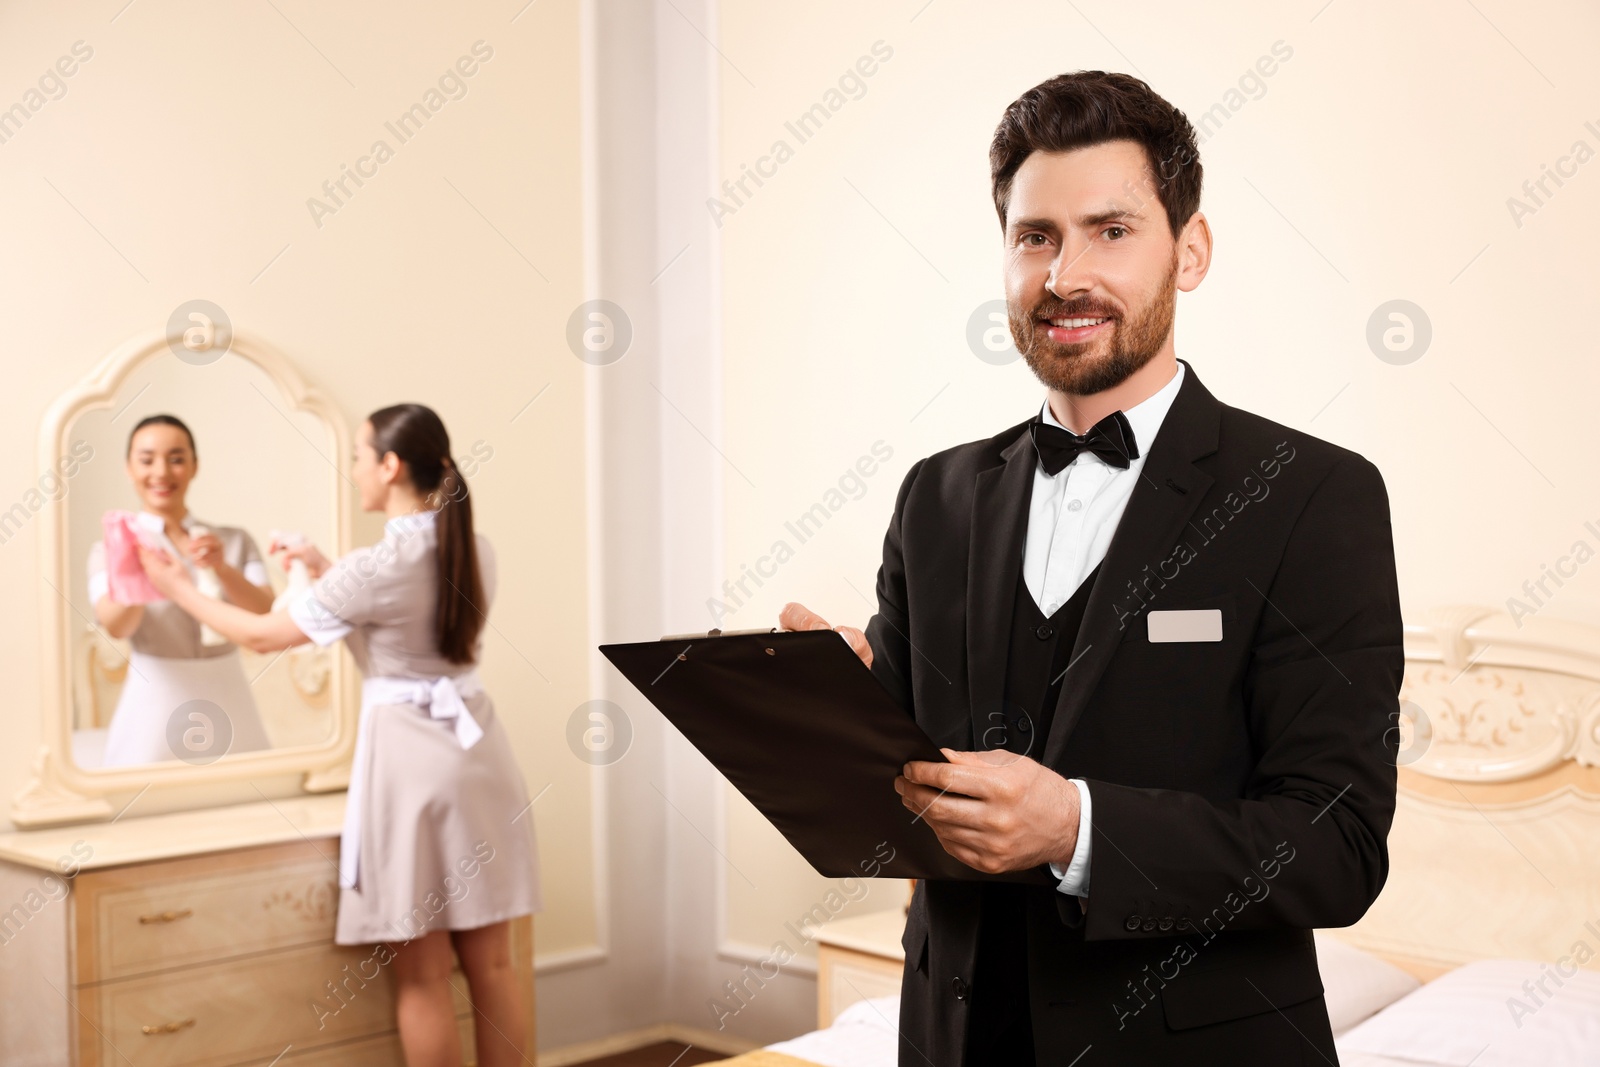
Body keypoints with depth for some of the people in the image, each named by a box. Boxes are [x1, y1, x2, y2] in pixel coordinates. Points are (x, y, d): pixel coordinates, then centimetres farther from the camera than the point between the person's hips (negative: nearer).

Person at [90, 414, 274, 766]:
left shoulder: (234, 541, 8)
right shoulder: (111, 548, 2)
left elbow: (269, 617, -8)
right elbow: (116, 625, -17)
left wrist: (222, 568, -25)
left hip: (227, 708, 2)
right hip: (155, 708, -2)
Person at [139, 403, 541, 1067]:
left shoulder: (375, 568, -15)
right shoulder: (475, 551, 4)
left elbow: (263, 637, -3)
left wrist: (178, 587, 11)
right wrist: (325, 571, 24)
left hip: (408, 752, -6)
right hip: (478, 746, 6)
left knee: (422, 979, 6)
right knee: (491, 965, 12)